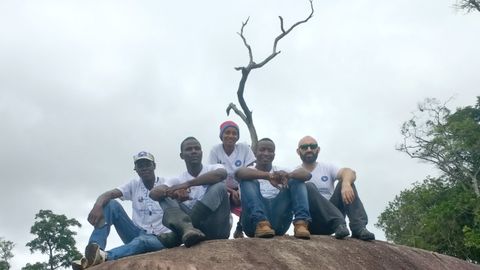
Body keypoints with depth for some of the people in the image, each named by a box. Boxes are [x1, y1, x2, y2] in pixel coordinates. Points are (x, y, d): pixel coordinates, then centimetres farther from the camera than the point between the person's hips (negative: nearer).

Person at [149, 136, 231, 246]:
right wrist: (172, 192, -26)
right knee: (165, 197, -7)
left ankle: (179, 234, -36)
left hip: (216, 228, -2)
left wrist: (188, 184, -22)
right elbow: (153, 193, -4)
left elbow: (222, 174, -18)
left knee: (219, 187, -23)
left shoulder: (213, 168, 8)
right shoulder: (178, 180, 14)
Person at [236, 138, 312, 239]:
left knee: (297, 180, -5)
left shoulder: (280, 171, 21)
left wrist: (288, 175, -22)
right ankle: (261, 223, -38)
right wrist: (269, 176, -31)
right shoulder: (250, 171, 14)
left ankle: (301, 222, -29)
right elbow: (239, 172, -15)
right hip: (254, 222, -2)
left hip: (278, 223, 2)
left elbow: (307, 174, 1)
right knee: (248, 181, -18)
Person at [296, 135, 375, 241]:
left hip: (332, 215, 3)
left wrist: (346, 184, -33)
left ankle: (358, 227, -30)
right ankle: (339, 223, -40)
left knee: (346, 180, -15)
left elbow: (350, 172, -10)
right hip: (312, 223, -2)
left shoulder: (327, 168, 12)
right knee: (308, 187, -28)